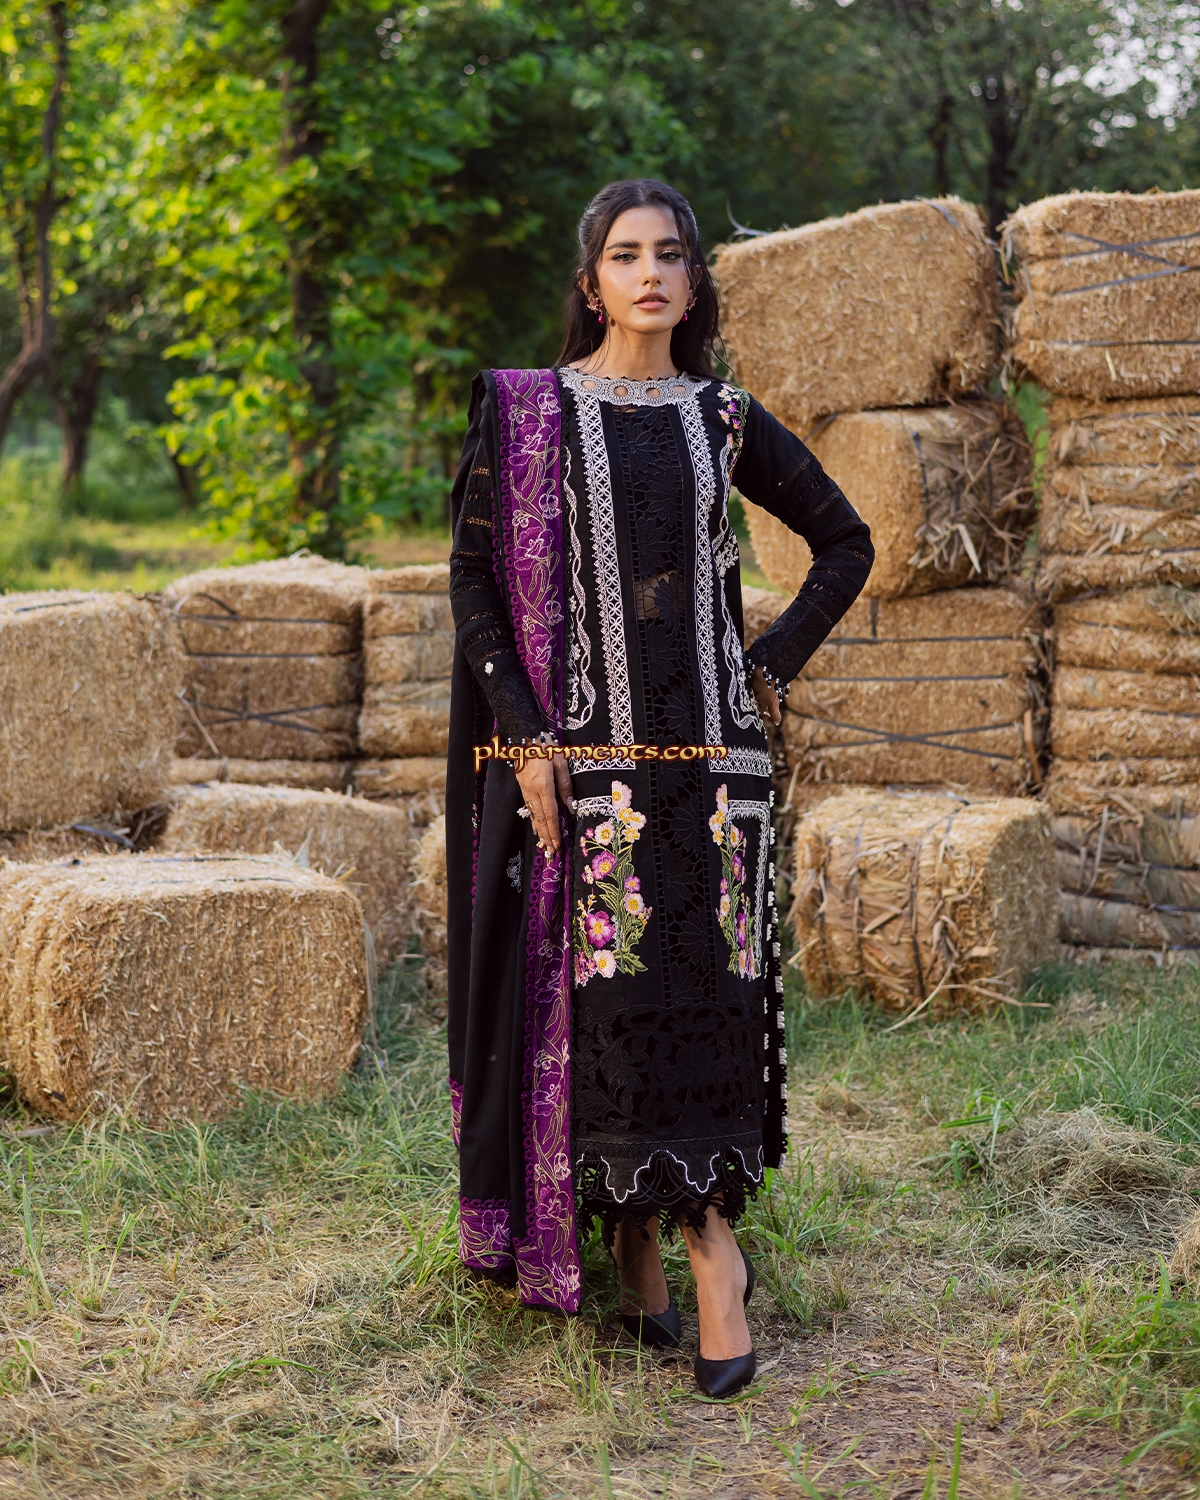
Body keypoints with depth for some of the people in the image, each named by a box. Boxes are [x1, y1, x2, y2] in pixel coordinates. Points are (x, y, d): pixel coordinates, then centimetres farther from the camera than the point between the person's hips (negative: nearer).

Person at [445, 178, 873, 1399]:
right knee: (604, 989, -3)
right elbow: (474, 575, -1)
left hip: (710, 748, 2)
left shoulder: (723, 419, 9)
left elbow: (845, 541, 19)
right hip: (586, 746, -2)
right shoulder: (527, 408, 2)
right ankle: (634, 1242, 9)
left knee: (708, 982, -3)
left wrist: (774, 662, 8)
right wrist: (524, 736, -9)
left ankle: (707, 1241, 1)